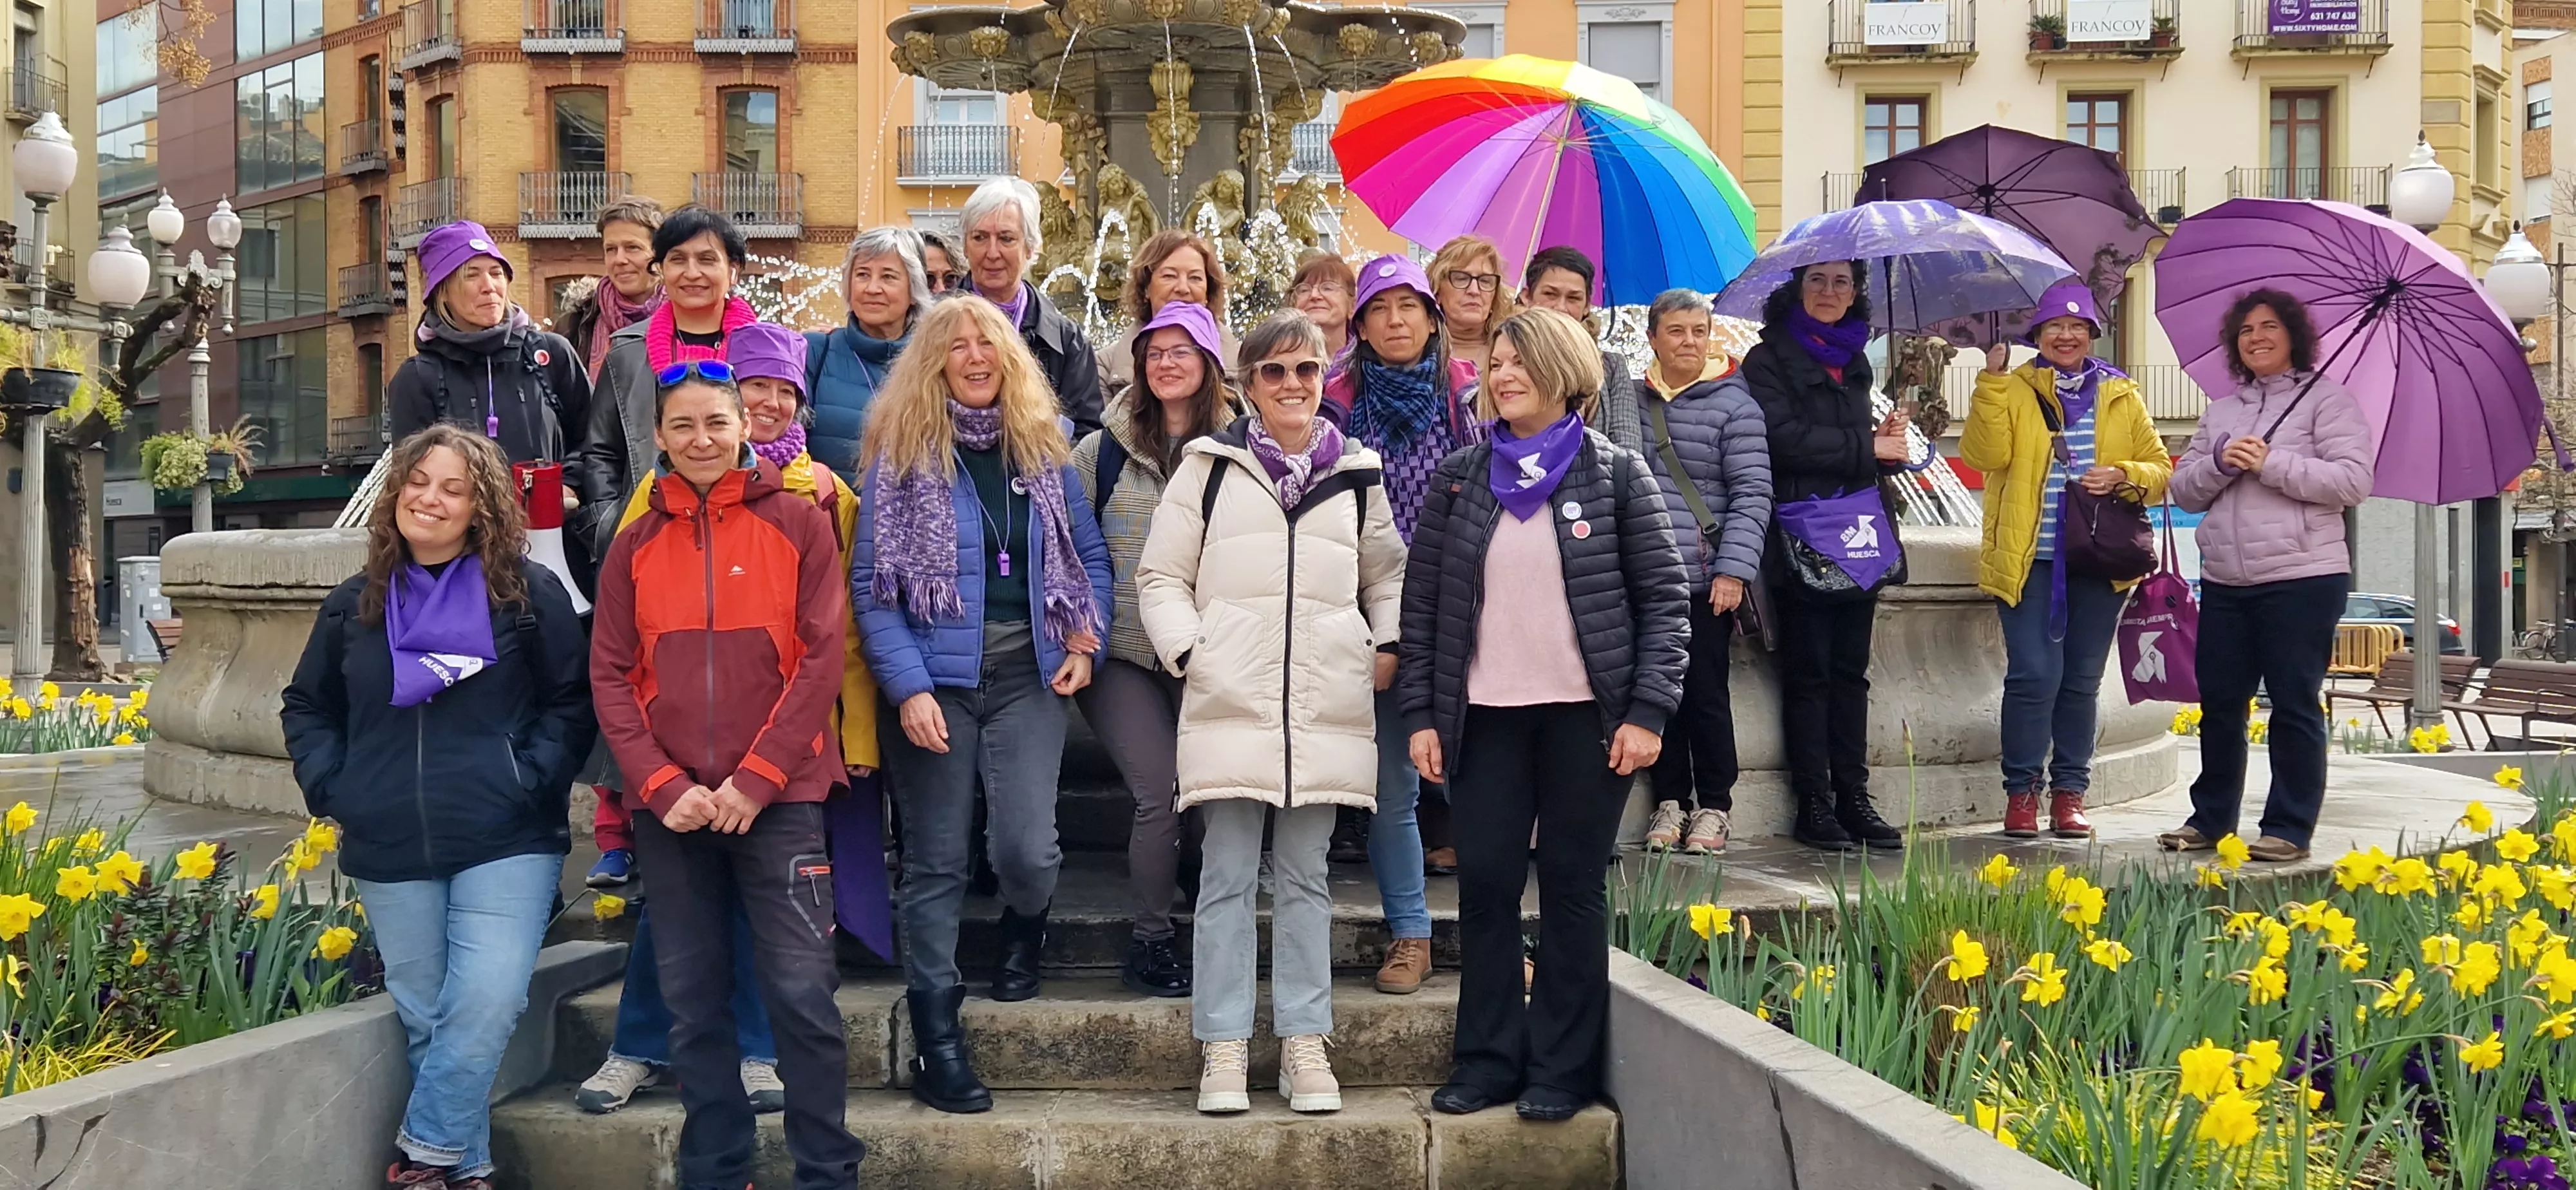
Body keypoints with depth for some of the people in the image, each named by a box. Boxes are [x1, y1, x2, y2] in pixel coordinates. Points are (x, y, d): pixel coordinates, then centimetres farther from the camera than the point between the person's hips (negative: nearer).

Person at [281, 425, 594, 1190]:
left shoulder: (528, 594, 1)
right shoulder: (354, 606, 12)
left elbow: (571, 700, 1)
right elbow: (307, 710, 21)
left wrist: (530, 782, -11)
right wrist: (330, 790, 5)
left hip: (505, 845, -3)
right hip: (390, 854, 4)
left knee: (486, 1005, -16)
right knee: (423, 1020, 7)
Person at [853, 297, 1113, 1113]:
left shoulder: (1045, 444, 9)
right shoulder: (901, 453, -1)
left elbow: (1090, 553, 14)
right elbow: (872, 583, -6)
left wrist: (1086, 641, 0)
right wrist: (908, 688, -14)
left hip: (1027, 675, 2)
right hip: (935, 678, -2)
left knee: (1028, 848, -11)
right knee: (936, 861, 3)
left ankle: (1024, 929, 25)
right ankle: (936, 1040, 11)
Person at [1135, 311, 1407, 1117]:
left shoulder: (1356, 474, 13)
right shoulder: (1209, 467, 7)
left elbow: (1388, 573, 23)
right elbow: (1161, 576, 7)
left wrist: (1389, 644, 7)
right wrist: (1186, 651, -6)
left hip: (1327, 708, 2)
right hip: (1230, 701, -2)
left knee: (1304, 877, 7)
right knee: (1228, 877, 0)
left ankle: (1305, 1044, 13)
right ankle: (1224, 1048, 6)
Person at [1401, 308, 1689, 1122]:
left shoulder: (1614, 473, 0)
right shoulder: (1460, 476, 7)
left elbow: (1665, 596, -1)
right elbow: (1421, 599, 7)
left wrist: (1648, 711, -9)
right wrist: (1422, 714, 1)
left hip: (1586, 714, -2)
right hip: (1483, 716, 2)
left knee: (1572, 886, 4)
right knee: (1485, 884, 2)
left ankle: (1562, 1070, 12)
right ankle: (1487, 1060, 13)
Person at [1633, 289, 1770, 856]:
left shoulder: (1734, 404, -1)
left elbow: (1752, 494, -5)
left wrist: (1734, 569, -12)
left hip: (1705, 580, -3)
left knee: (1705, 693, 0)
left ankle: (1713, 806, 12)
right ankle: (1670, 800, 19)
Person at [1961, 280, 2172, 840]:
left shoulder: (2122, 397, 13)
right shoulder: (2014, 391, 5)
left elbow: (2160, 470, 11)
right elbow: (1984, 455, -11)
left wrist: (2123, 476, -9)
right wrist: (1992, 380, -15)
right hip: (2029, 559, -3)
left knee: (2082, 680, 7)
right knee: (2034, 673, -11)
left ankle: (2069, 794, 16)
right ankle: (2022, 793, 1)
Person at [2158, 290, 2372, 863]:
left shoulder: (2327, 399, 0)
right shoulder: (2220, 411, 17)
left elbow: (2353, 481, -12)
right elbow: (2184, 490, 12)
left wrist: (2271, 464, -17)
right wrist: (2219, 463, -9)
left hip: (2300, 579, -6)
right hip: (2225, 581, 6)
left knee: (2294, 704, -1)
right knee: (2219, 702, 10)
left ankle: (2290, 828, 6)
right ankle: (2211, 818, 21)